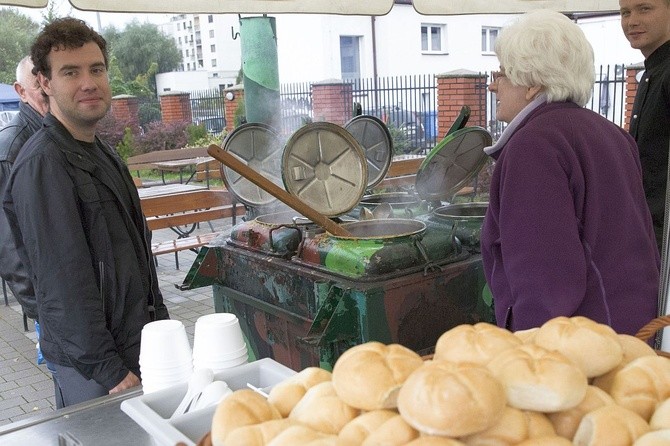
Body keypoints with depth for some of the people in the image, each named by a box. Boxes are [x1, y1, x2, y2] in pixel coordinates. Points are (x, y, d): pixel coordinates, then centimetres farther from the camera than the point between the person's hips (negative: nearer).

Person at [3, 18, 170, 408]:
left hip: (139, 343, 9)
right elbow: (65, 281, -21)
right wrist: (109, 370, -19)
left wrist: (161, 324, 15)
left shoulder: (102, 152, 11)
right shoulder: (43, 163, -18)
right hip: (92, 365, -8)